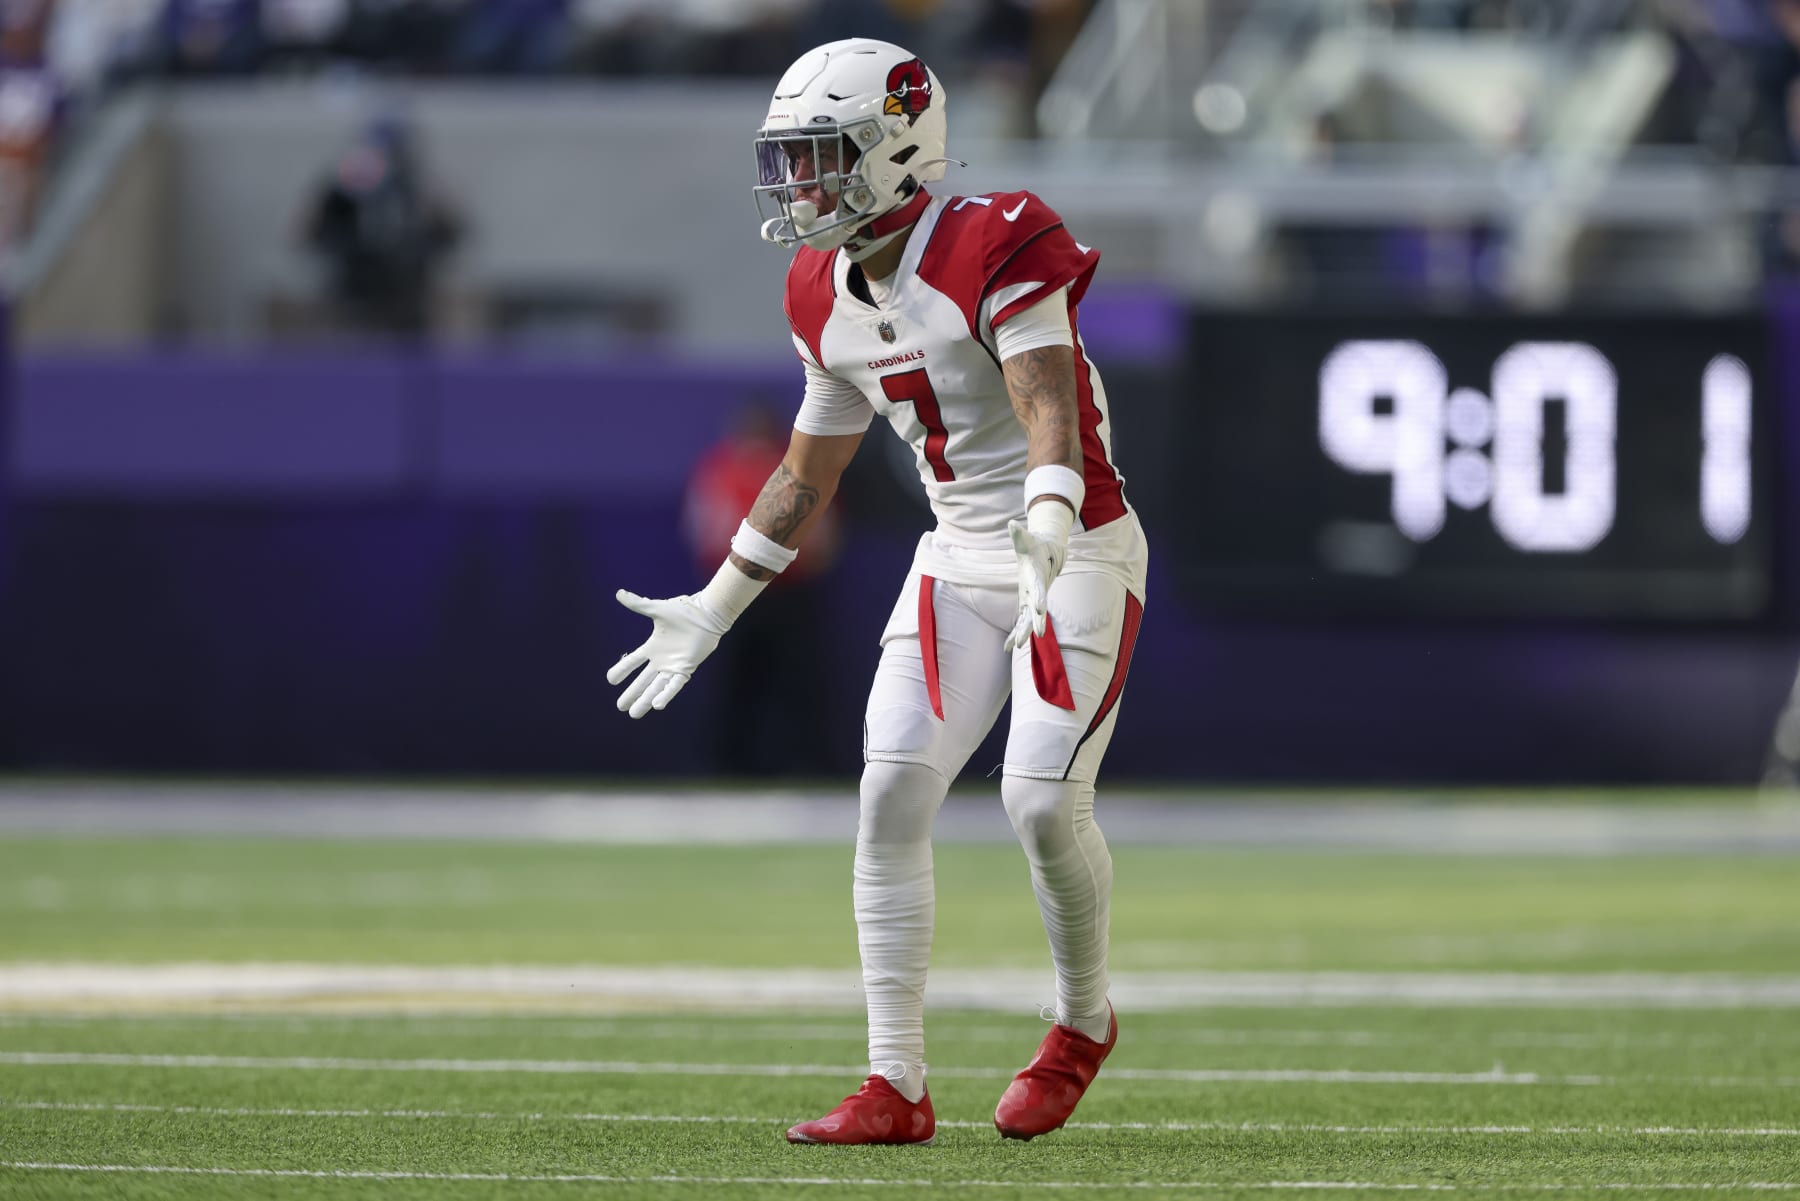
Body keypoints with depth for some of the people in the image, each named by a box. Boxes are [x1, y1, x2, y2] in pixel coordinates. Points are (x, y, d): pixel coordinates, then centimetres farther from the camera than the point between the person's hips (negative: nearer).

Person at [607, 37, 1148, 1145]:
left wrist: (1046, 538, -46)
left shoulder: (992, 253, -18)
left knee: (1045, 802, -15)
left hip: (1080, 554, -7)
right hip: (960, 558, 7)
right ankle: (895, 1088, -4)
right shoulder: (829, 299, 6)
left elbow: (1050, 410, -29)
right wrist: (714, 610, 20)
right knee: (893, 792, -7)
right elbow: (807, 476, 18)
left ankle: (1084, 1025, 14)